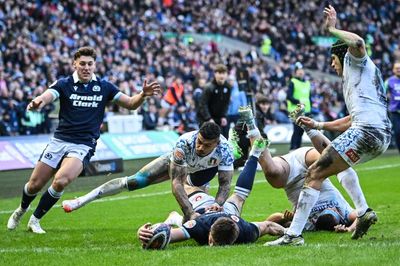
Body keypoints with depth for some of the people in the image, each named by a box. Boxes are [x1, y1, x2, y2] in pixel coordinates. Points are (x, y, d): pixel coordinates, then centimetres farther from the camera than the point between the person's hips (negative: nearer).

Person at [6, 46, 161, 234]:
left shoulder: (104, 87, 3)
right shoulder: (64, 84, -2)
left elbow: (130, 104, 8)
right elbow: (46, 97, -20)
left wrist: (143, 94, -13)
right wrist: (38, 103, -45)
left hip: (83, 146, -1)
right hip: (59, 141, 1)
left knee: (61, 181, -25)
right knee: (35, 184, 3)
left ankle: (35, 220, -4)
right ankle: (21, 210, 38)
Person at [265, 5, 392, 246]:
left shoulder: (357, 62, 8)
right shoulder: (361, 77, 34)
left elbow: (357, 42, -18)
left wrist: (331, 29, -3)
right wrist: (318, 125, 34)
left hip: (367, 129, -10)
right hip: (383, 134, 10)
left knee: (315, 173, -11)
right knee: (340, 162, 38)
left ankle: (294, 234, -16)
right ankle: (364, 212, 20)